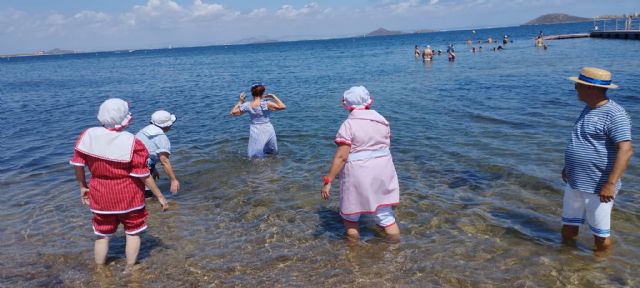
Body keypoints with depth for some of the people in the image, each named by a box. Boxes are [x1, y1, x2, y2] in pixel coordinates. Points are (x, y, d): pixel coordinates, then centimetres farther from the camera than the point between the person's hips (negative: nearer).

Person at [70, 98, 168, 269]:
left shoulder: (88, 135, -9)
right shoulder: (132, 143, -19)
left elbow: (77, 163, -2)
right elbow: (143, 175, -16)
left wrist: (83, 187, 14)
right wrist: (159, 196, -6)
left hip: (101, 197, 3)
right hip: (129, 197, -3)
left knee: (103, 236, 19)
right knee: (132, 233, 16)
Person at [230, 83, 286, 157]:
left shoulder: (247, 105, -5)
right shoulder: (266, 104, -15)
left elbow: (233, 112, 7)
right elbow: (282, 106, -18)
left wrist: (240, 101, 13)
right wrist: (273, 96, -9)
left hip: (255, 132, 2)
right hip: (268, 131, -1)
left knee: (255, 157, 7)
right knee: (272, 154, 17)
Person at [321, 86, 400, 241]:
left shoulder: (348, 125, -13)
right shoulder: (382, 121, 5)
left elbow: (341, 156, -18)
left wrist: (328, 180, -15)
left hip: (358, 175, -5)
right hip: (382, 173, 5)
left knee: (350, 217, 14)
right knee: (385, 215, 16)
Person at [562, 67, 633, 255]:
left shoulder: (614, 114, -18)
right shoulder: (589, 109, 11)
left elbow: (626, 150, -25)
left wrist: (611, 183, -30)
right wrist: (568, 166, 27)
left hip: (598, 187, -9)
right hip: (574, 183, 9)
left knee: (600, 233, 7)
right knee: (568, 229, 17)